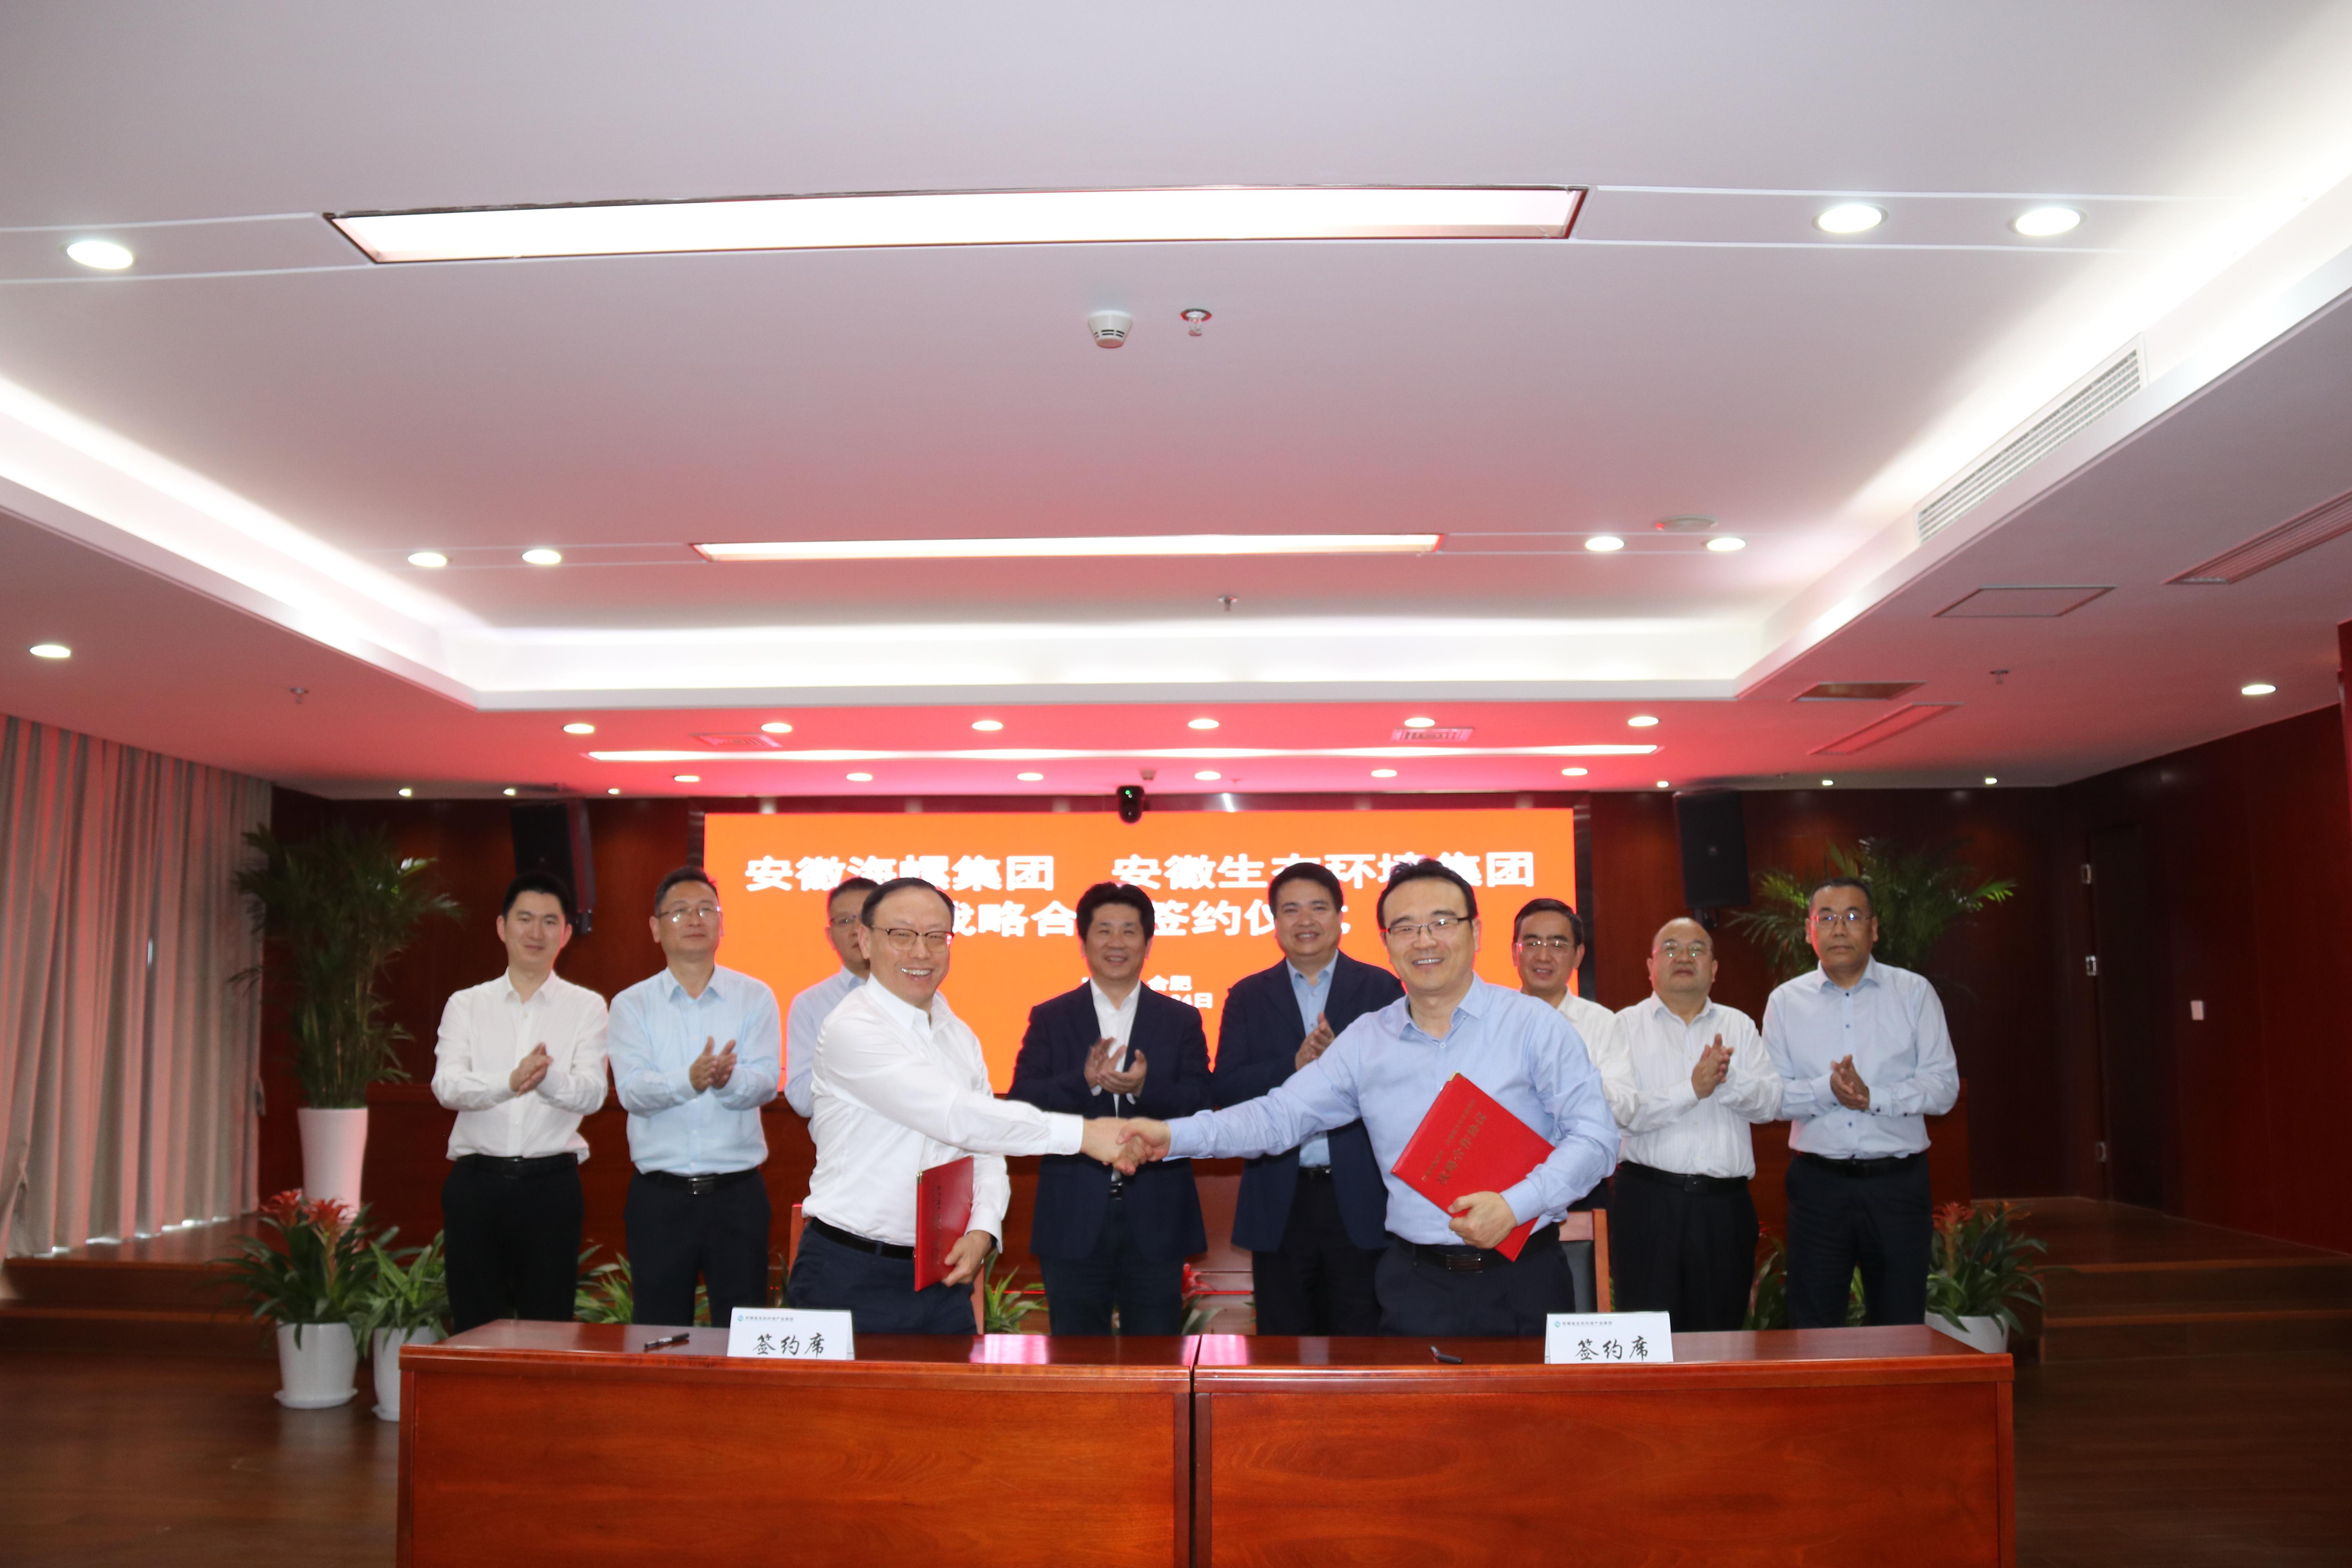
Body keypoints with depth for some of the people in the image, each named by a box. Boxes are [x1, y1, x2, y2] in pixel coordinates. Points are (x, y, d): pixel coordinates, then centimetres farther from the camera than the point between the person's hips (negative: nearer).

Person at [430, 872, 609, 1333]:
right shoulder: (466, 1004, 9)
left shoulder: (586, 1006, 6)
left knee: (549, 1322, 3)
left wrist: (548, 1079, -30)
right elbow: (447, 1086, -6)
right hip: (475, 1179, 1)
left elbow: (591, 1092, -8)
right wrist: (510, 1082, -26)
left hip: (551, 1182, -1)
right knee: (474, 1324, 7)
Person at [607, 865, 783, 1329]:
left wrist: (728, 1080, -31)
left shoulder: (754, 997, 5)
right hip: (659, 1197, 0)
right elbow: (632, 1090, -10)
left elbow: (766, 1082, -8)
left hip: (738, 1192, 0)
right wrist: (689, 1081, -31)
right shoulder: (631, 1005, 4)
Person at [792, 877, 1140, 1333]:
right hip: (852, 1278, -6)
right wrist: (1082, 1133, -24)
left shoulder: (960, 1036, 12)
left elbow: (984, 1149, 12)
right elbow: (955, 1116, -24)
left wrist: (982, 1232, -8)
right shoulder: (853, 1030, -15)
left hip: (944, 1274, 7)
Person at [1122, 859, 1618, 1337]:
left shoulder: (1534, 1024, -4)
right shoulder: (1365, 1041, 4)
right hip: (1417, 1285, 2)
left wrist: (1516, 1204, -21)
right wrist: (1173, 1136, -13)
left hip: (1525, 1280, -1)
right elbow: (1280, 1114, 1)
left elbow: (1595, 1136, -7)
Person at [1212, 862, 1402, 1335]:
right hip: (1280, 1202, 2)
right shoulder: (1248, 997, 8)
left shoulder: (1380, 988, 4)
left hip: (1360, 1197, -1)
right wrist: (1295, 1065, -15)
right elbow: (1223, 1090, -2)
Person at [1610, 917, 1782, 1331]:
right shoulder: (1626, 1026, 5)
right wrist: (1691, 1089, -15)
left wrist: (1727, 1080, -15)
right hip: (1649, 1201, -3)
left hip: (1725, 1204, 3)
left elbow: (1771, 1102, 3)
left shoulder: (1738, 1026, 15)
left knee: (1721, 1337, 7)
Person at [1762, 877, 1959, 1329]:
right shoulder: (1786, 1002, 6)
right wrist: (1827, 1090, -17)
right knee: (1812, 1328, 4)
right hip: (1817, 1185, 1)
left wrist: (1873, 1099, -16)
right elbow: (1770, 1095, 0)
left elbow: (1943, 1086, -3)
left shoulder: (1914, 992, 4)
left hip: (1899, 1184, 0)